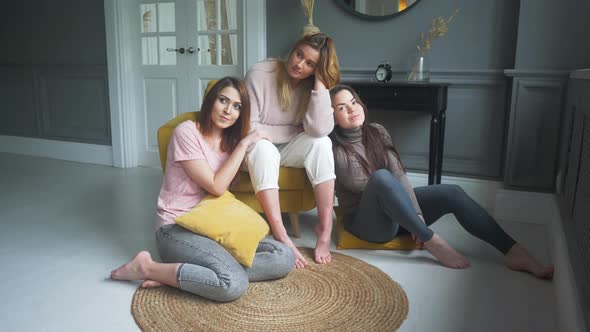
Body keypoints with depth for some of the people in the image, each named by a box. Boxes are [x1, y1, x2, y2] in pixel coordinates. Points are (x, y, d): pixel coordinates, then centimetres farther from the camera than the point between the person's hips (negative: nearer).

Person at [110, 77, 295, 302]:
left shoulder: (231, 142, 13)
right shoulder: (187, 132, -8)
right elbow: (216, 187, -13)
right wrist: (243, 145, -10)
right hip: (178, 229, -7)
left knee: (285, 257, -16)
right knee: (233, 283, -33)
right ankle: (147, 267, -11)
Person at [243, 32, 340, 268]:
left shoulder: (313, 85, -8)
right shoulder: (259, 74, -17)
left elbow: (319, 130, -25)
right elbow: (248, 128, -20)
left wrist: (320, 82, -26)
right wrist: (295, 131, -16)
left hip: (288, 151, 3)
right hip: (257, 150, -3)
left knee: (321, 142, -26)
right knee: (262, 146, -36)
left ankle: (325, 230, -26)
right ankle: (280, 236, -39)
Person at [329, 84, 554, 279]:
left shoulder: (377, 132, 2)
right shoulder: (333, 148, -13)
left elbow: (398, 174, -4)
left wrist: (416, 211, -15)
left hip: (396, 210, 6)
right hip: (365, 221, -6)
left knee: (452, 193, -16)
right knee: (381, 177, -37)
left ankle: (514, 252, -17)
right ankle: (431, 241, -30)